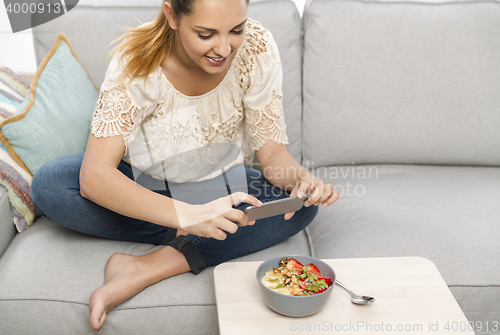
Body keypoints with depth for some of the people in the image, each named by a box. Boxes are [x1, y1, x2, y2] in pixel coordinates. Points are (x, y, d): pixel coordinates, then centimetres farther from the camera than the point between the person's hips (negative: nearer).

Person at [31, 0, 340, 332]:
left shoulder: (256, 46, -21)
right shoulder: (137, 61, -28)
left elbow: (272, 150, -14)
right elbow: (94, 177, -35)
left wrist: (302, 179, -38)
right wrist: (188, 216, -49)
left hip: (222, 184, 2)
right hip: (144, 185, -2)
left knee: (301, 203, -26)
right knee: (49, 184, -27)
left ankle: (149, 267, -28)